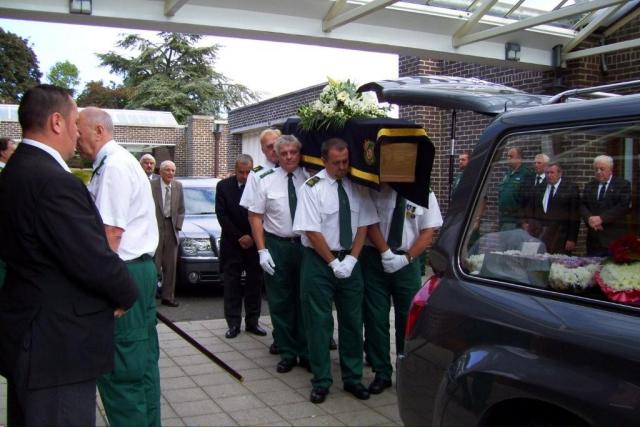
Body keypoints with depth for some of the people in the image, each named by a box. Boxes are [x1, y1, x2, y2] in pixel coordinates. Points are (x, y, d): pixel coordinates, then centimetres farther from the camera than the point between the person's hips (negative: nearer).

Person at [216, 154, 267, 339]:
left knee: (255, 284, 5)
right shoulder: (223, 186, -2)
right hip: (231, 244, 0)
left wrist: (252, 237, -10)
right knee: (232, 285, 3)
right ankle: (233, 324, 9)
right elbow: (222, 215, -5)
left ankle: (252, 322, 15)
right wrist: (239, 237, -10)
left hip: (254, 243, 0)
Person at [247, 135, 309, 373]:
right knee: (280, 303, 8)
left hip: (305, 245, 0)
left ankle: (306, 353, 24)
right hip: (276, 245, 0)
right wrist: (262, 250, -6)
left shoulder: (310, 180, -4)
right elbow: (255, 216, 0)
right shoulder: (266, 181, -3)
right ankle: (287, 354, 23)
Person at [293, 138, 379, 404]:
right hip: (319, 262, -4)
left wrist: (350, 260, -9)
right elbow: (312, 232, -13)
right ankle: (321, 382, 15)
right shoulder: (312, 188, -9)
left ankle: (353, 378, 23)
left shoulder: (357, 188, 3)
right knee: (319, 323, 2)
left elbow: (363, 225, 2)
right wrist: (334, 263, -12)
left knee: (352, 321, 10)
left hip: (350, 261, 4)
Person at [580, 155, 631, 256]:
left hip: (615, 237, -4)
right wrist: (589, 218, -12)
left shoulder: (623, 184, 2)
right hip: (594, 238, 4)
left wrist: (601, 218, -17)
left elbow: (623, 206, -10)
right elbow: (582, 205, 9)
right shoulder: (589, 186, 17)